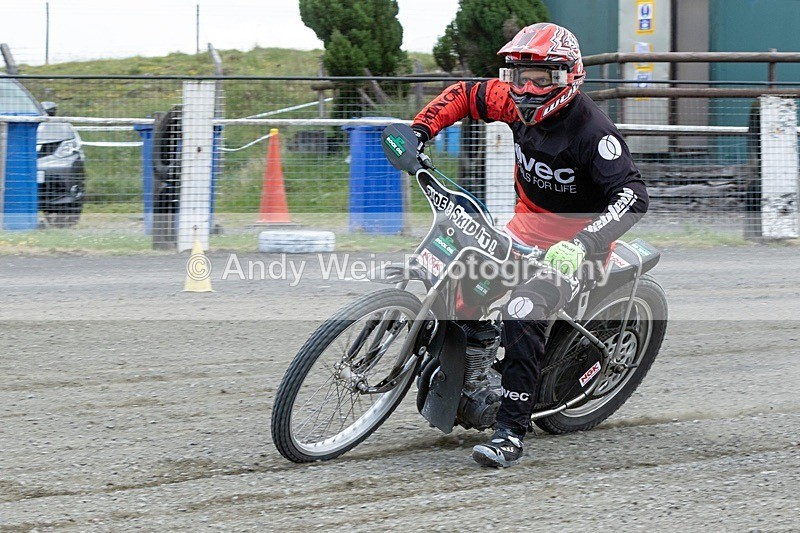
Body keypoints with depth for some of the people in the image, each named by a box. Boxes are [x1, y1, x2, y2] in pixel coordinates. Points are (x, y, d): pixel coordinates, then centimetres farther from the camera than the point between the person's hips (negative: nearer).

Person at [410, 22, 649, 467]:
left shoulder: (591, 129, -24)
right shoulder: (517, 104, -3)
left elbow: (634, 196, -33)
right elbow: (464, 94, 14)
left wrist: (582, 244, -47)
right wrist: (419, 131, -2)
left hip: (577, 242, -8)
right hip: (527, 227, 8)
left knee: (522, 312, -30)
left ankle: (512, 433, -30)